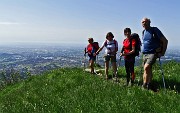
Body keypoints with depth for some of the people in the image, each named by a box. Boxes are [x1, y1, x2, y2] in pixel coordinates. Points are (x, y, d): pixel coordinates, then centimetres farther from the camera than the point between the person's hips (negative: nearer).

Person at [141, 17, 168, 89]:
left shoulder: (154, 30, -6)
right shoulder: (143, 32, 13)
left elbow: (165, 41, -5)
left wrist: (162, 53, -7)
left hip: (153, 53, -6)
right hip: (145, 54, 7)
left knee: (146, 67, -23)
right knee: (148, 70, 10)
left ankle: (145, 85, -17)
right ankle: (149, 85, 19)